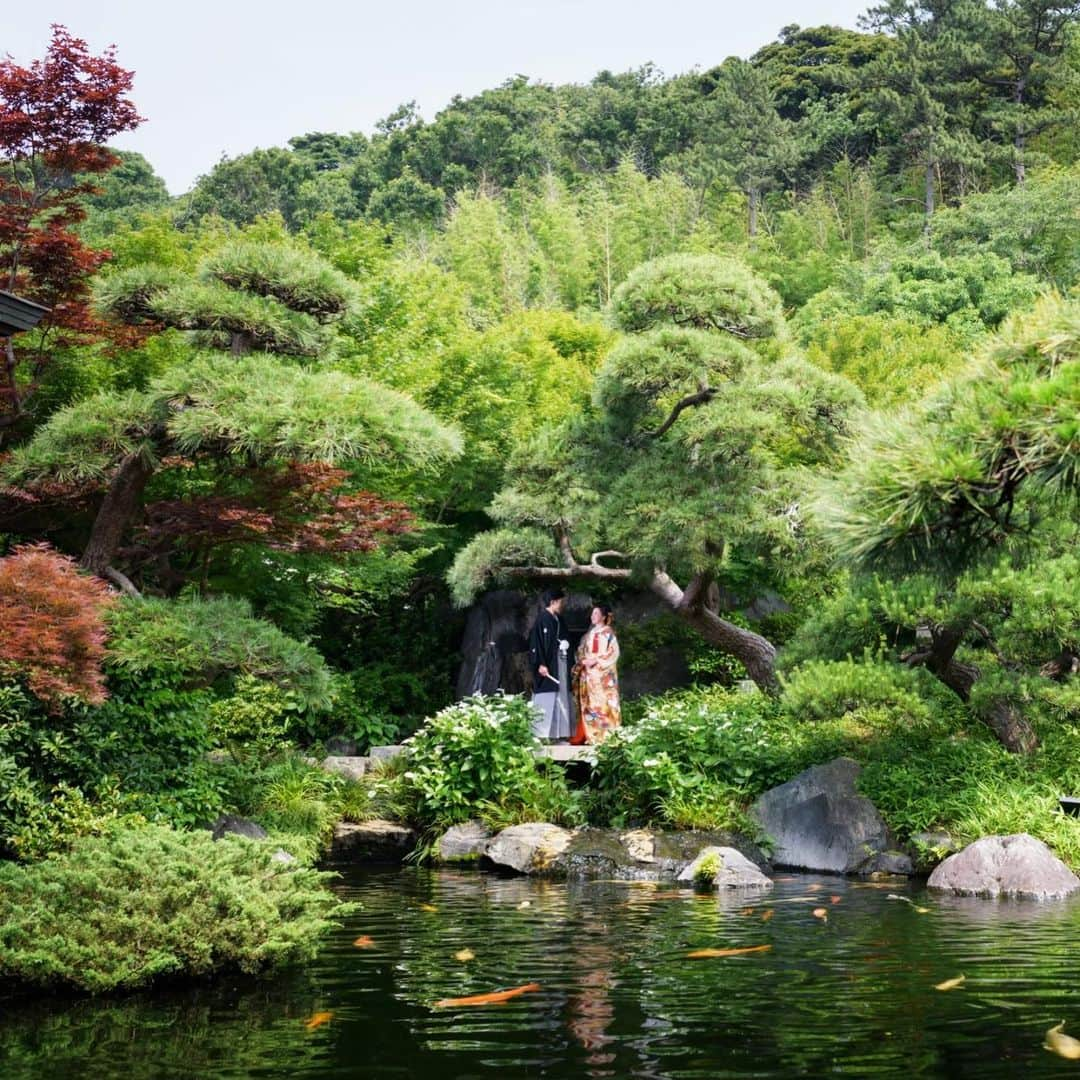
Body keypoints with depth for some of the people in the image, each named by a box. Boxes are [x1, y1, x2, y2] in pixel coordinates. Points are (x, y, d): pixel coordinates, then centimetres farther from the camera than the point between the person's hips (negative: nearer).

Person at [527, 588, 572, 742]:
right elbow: (536, 642, -15)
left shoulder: (558, 620, 15)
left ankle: (559, 734, 8)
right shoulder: (542, 619, -9)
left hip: (560, 665, 8)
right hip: (547, 666, -8)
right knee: (546, 701, -8)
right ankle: (543, 735, -6)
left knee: (561, 699, 6)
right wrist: (541, 664, -21)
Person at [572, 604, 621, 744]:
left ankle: (606, 735, -8)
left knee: (603, 704, -9)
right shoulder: (590, 633, 17)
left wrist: (596, 660, -17)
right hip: (588, 674, 7)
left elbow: (613, 653, -11)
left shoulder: (608, 633, -3)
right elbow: (581, 651, 18)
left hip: (603, 674, -7)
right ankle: (590, 735, 6)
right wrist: (583, 660, -2)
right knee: (588, 704, 4)